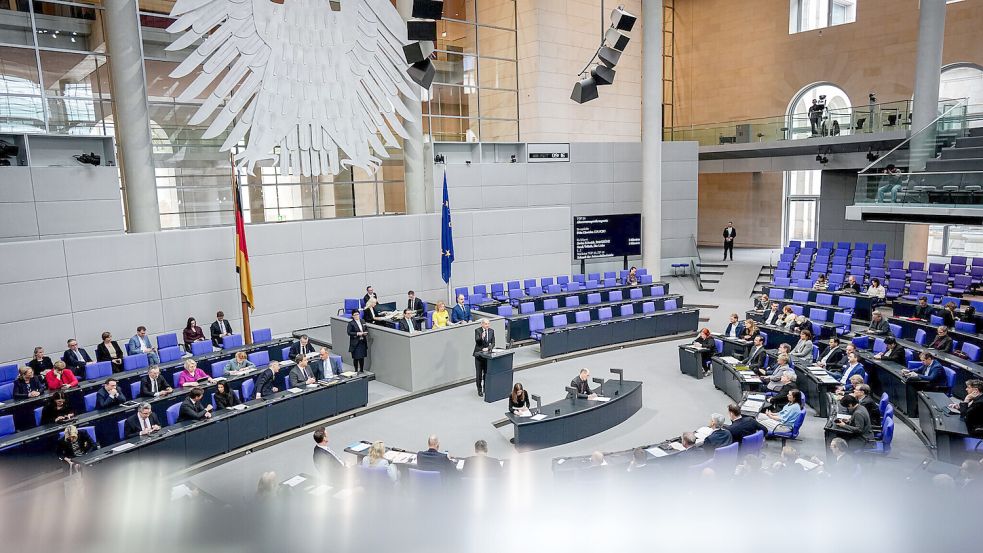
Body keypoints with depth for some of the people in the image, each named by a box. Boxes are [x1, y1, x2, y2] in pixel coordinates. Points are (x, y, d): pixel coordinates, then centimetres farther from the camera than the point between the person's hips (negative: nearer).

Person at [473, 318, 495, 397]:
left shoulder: (491, 331, 2)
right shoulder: (477, 330, -9)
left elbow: (493, 343, 2)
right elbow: (476, 340, -23)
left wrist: (488, 348, -14)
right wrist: (482, 337, -42)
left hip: (487, 354, 3)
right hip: (479, 354, -3)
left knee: (487, 373, 8)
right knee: (479, 374, 3)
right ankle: (479, 390, 14)